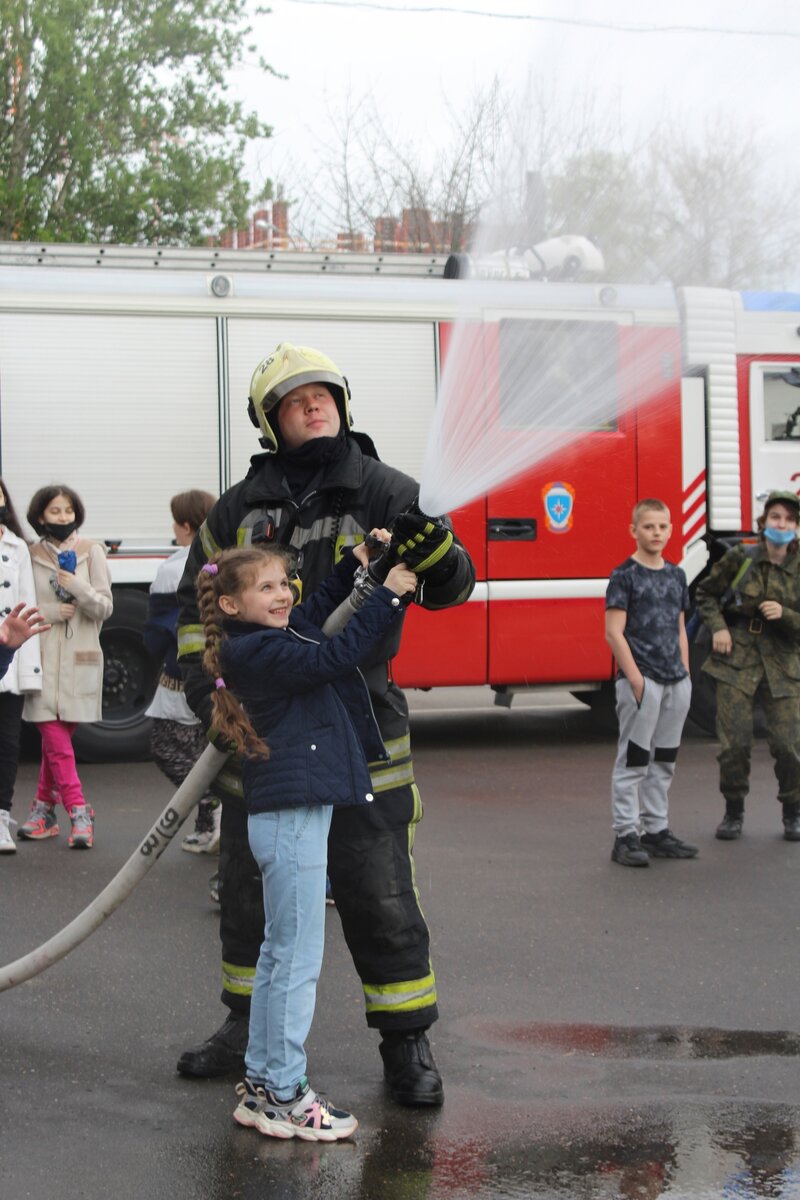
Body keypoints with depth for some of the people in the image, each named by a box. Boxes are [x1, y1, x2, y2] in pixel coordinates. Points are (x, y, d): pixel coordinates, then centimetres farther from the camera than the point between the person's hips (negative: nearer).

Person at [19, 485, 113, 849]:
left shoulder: (91, 551, 6)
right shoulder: (30, 556, 6)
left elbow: (104, 607, 1)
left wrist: (78, 588, -16)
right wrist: (51, 612, -10)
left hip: (79, 659, 0)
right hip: (42, 657, 0)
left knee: (56, 738, 4)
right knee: (55, 739, -7)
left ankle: (43, 809, 16)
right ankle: (79, 813, -5)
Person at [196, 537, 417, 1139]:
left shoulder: (275, 637, 11)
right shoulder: (253, 652, -17)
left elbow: (319, 611, 28)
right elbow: (334, 657, -21)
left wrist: (359, 566, 15)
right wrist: (387, 595, -14)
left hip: (293, 813, 10)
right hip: (291, 818, -10)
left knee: (280, 953, 16)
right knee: (298, 959, -4)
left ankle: (262, 1080, 25)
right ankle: (283, 1096, 3)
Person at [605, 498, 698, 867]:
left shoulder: (676, 575, 14)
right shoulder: (624, 575, -6)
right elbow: (614, 632, -11)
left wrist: (685, 675, 11)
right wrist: (634, 678, -16)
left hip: (675, 683, 7)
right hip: (641, 679, -7)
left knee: (664, 760, 12)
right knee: (633, 760, -4)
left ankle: (656, 831, 20)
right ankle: (625, 836, -1)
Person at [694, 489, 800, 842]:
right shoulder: (740, 559, -2)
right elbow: (705, 593, 11)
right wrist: (718, 627, -2)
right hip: (736, 660, 0)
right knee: (734, 742, -3)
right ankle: (733, 813, 15)